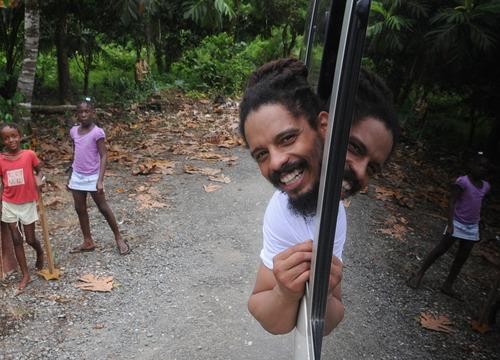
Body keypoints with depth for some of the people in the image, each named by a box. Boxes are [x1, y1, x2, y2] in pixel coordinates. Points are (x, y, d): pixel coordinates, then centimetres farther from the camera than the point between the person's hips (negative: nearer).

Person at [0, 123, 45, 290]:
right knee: (16, 240, 7)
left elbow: (39, 171, 5)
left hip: (28, 204, -2)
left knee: (30, 239, 8)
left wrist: (39, 179, -17)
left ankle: (40, 253, 43)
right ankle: (25, 275, 18)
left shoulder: (29, 155, -12)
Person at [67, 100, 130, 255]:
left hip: (92, 177, -6)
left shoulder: (97, 132, -14)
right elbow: (75, 154, 14)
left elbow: (104, 156, -16)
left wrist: (100, 180, -22)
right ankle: (88, 242, 25)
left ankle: (118, 238, 18)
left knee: (103, 208, 2)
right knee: (80, 209, 12)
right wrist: (70, 176, 16)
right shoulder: (74, 131, 5)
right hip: (77, 176, 6)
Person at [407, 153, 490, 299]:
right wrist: (450, 224, -23)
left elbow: (477, 205, 14)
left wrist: (478, 227, 16)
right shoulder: (462, 181, -14)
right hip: (457, 223, -7)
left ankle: (448, 286, 19)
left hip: (472, 227, 7)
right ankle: (419, 274, 10)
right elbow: (452, 202, -17)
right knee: (441, 249, -2)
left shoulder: (485, 186, 6)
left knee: (462, 257, 9)